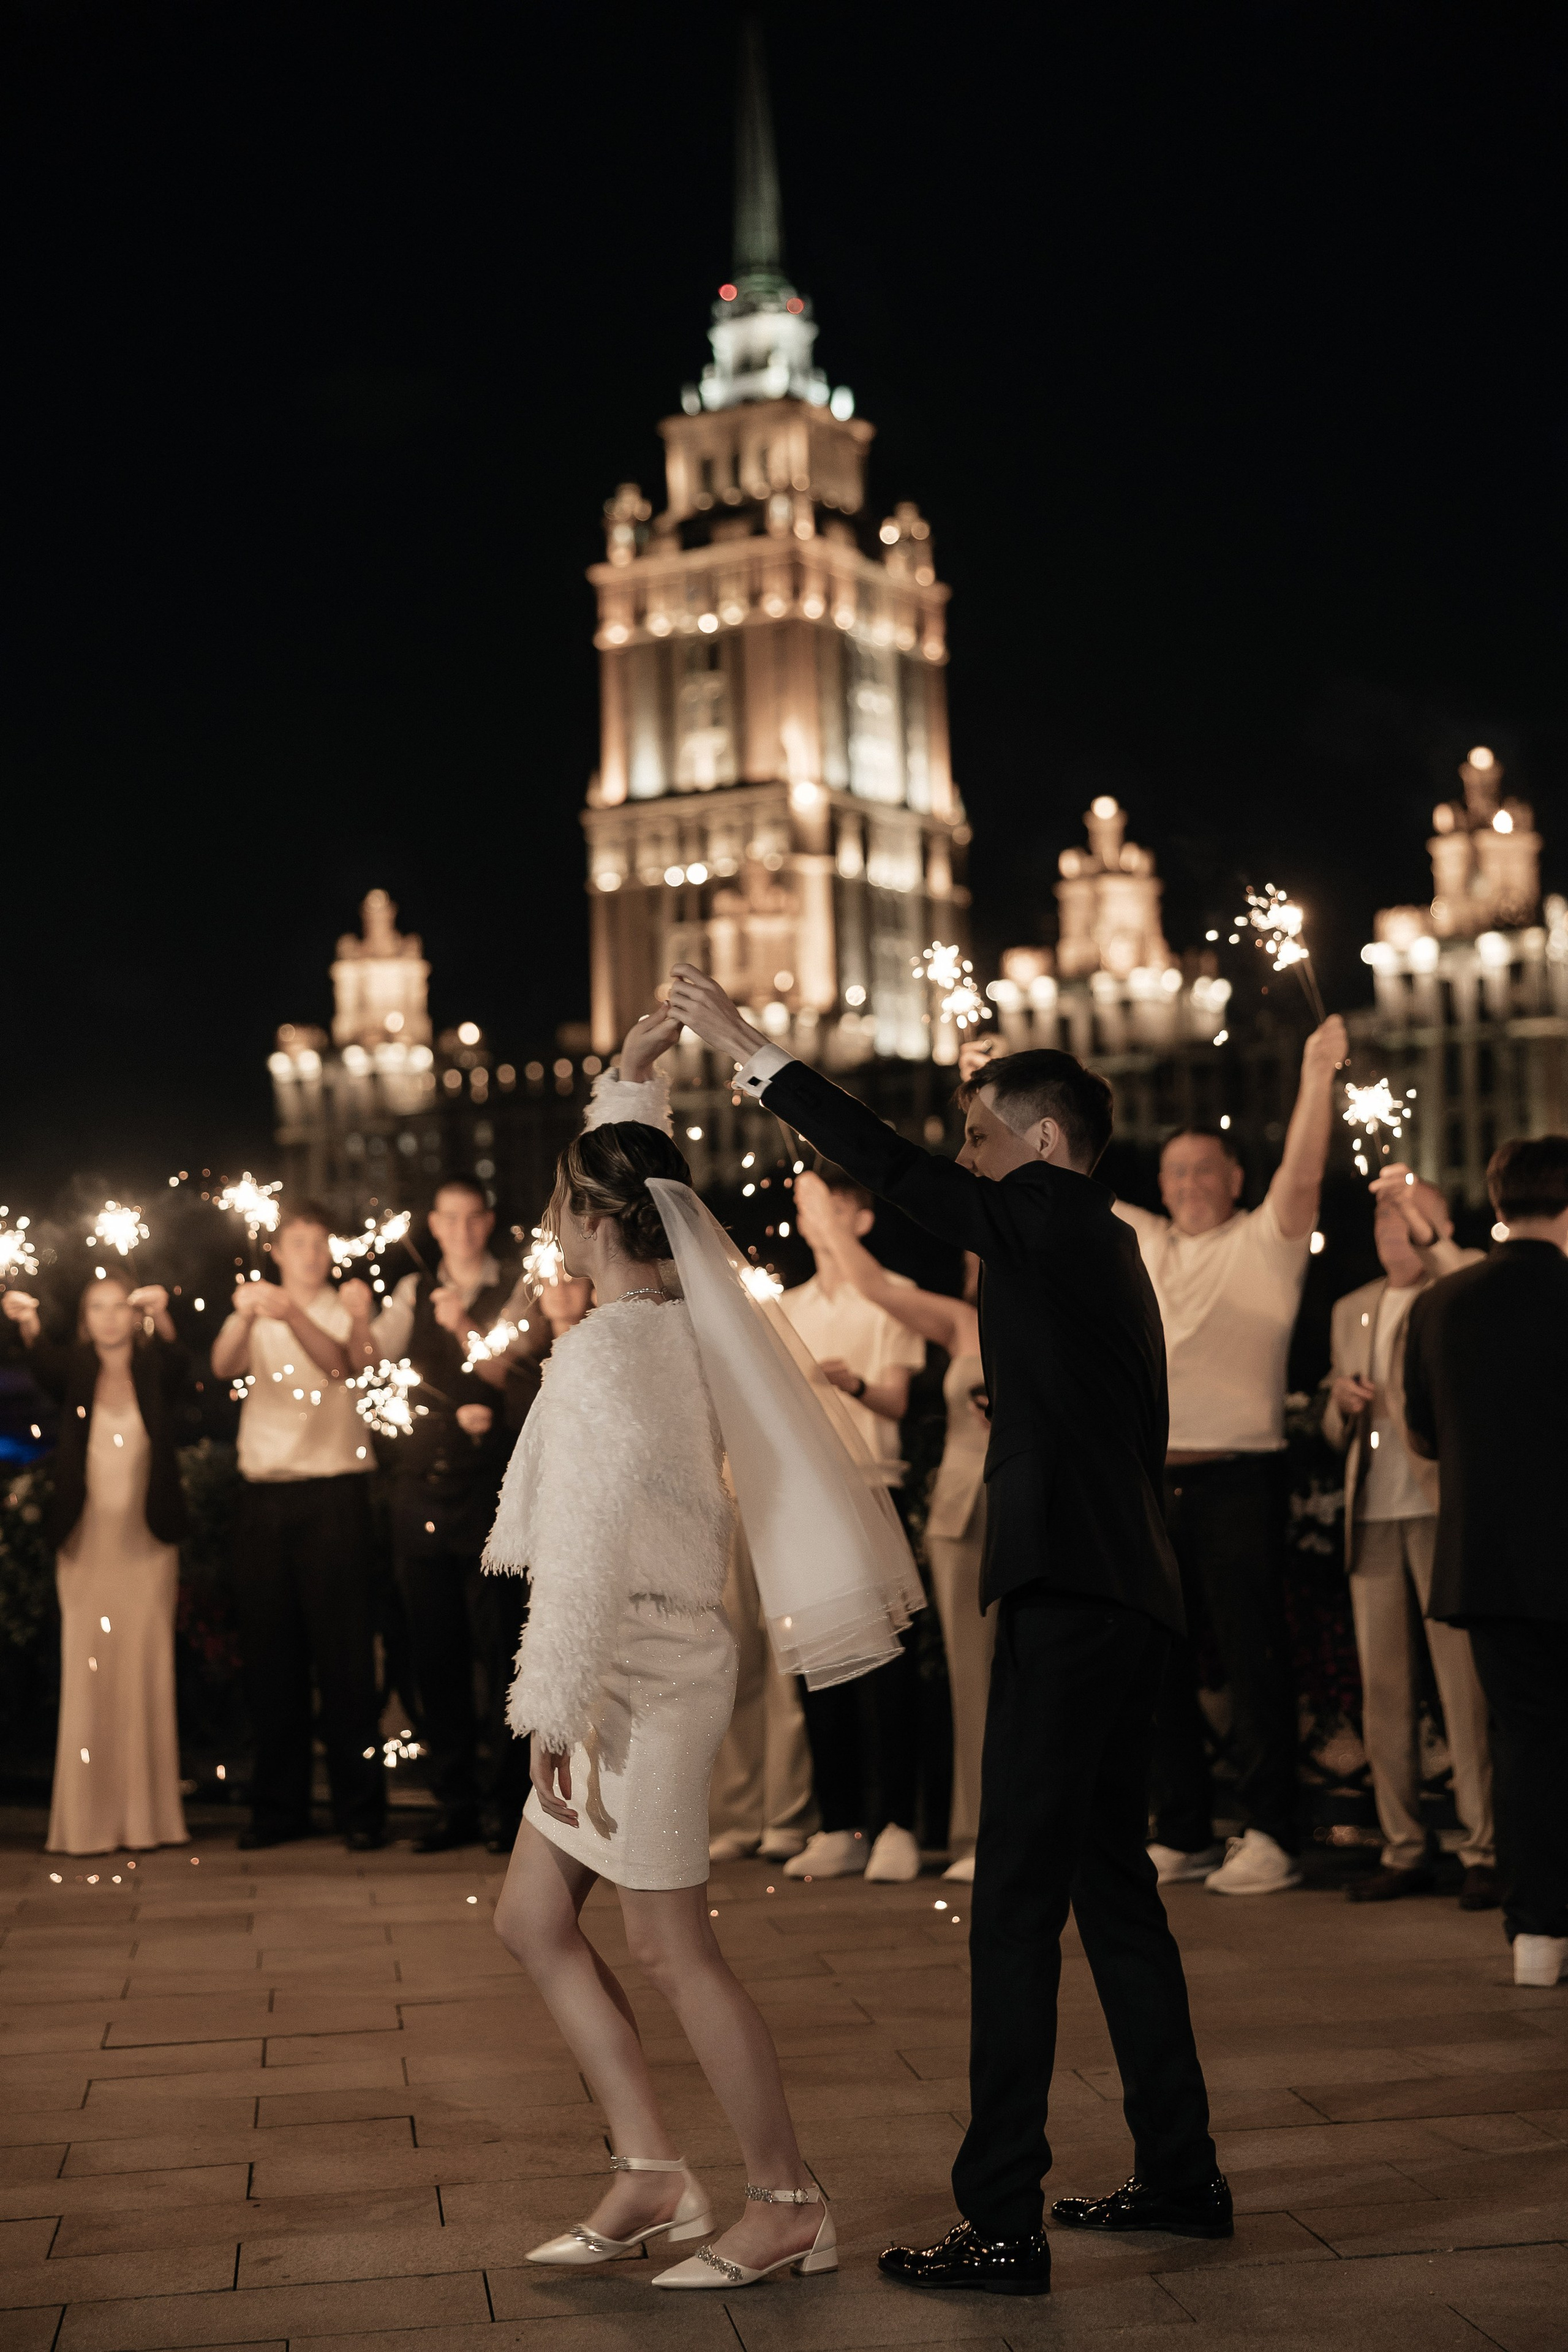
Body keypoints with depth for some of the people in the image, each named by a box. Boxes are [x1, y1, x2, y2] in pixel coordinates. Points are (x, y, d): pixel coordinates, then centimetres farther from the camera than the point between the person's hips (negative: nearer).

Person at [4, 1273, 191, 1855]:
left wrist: (162, 1318, -37)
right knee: (86, 1678, -3)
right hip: (85, 1545, 1)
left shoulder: (156, 1374, 7)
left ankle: (147, 1818, 0)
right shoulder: (76, 1375, 8)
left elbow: (179, 1363, -15)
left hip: (146, 1545, -1)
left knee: (145, 1675, -2)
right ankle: (87, 1822, -2)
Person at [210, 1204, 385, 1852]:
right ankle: (277, 1806, 13)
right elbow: (224, 1366, -9)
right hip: (264, 1496, 2)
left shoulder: (345, 1311, 7)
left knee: (344, 1652, -4)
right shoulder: (252, 1316, 13)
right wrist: (246, 1316, -31)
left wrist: (293, 1314, -34)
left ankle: (360, 1809, 0)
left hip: (333, 1490, -2)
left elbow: (342, 1362, -16)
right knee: (269, 1654, 5)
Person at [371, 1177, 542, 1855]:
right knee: (436, 1655, 6)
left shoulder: (516, 1297, 4)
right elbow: (369, 1359, 2)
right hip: (419, 1490, 4)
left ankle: (505, 1805, 5)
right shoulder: (412, 1294, 15)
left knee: (498, 1651, -4)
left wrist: (465, 1331, -18)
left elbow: (515, 1380, -8)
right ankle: (455, 1804, 14)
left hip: (486, 1491, -4)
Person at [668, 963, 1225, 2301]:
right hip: (1122, 1599, 10)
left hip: (1075, 1604, -10)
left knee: (1018, 1904, -8)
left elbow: (897, 1172, -13)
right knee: (1111, 1882, 17)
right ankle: (1180, 2177, 26)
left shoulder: (1058, 1217, -8)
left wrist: (752, 1051, -8)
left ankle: (1004, 2225, -6)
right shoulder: (1098, 1244, 18)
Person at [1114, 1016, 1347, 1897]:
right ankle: (1183, 1834, 20)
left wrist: (1319, 1074, -22)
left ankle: (1273, 1839, 2)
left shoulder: (1264, 1242, 3)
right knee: (1156, 1665, 9)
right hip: (1148, 1484, 5)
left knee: (1254, 1660, -4)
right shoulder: (1139, 1240, 16)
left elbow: (1304, 1172, -12)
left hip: (1237, 1482, -5)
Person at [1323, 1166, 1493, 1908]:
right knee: (1382, 1689, 5)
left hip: (1441, 1508, -5)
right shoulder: (1351, 1311, 19)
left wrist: (1429, 1232, -19)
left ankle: (1483, 1852, -2)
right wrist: (1344, 1402, 1)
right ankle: (1403, 1850, 11)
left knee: (1463, 1685, -6)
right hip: (1372, 1515, 5)